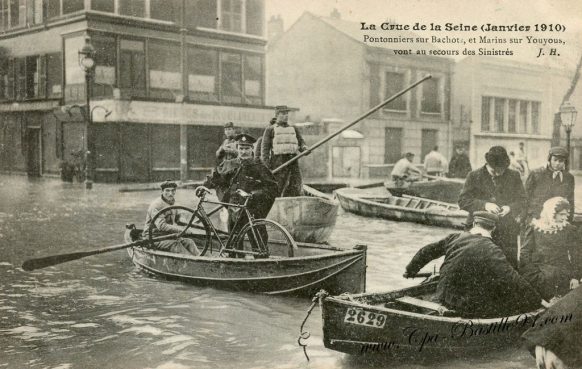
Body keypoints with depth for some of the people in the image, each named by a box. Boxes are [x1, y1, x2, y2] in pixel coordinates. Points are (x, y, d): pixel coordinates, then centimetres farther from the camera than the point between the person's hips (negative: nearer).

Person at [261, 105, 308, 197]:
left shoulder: (294, 129, 23)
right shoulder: (270, 130, 10)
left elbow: (301, 142, 19)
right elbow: (265, 148, 3)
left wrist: (304, 148, -6)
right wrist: (266, 166, -8)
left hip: (293, 161, 4)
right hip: (278, 161, -4)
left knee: (297, 189, -5)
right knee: (277, 190, -7)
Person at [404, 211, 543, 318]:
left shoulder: (454, 238, 1)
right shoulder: (491, 251, -18)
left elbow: (426, 252, 13)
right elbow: (514, 284, -18)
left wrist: (411, 270, 30)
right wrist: (538, 303, -6)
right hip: (469, 308, -7)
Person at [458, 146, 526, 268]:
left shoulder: (514, 176, 7)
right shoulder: (474, 176, 2)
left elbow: (522, 201, 9)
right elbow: (463, 201, -3)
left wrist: (510, 208, -12)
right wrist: (484, 205, -17)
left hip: (507, 231, 1)